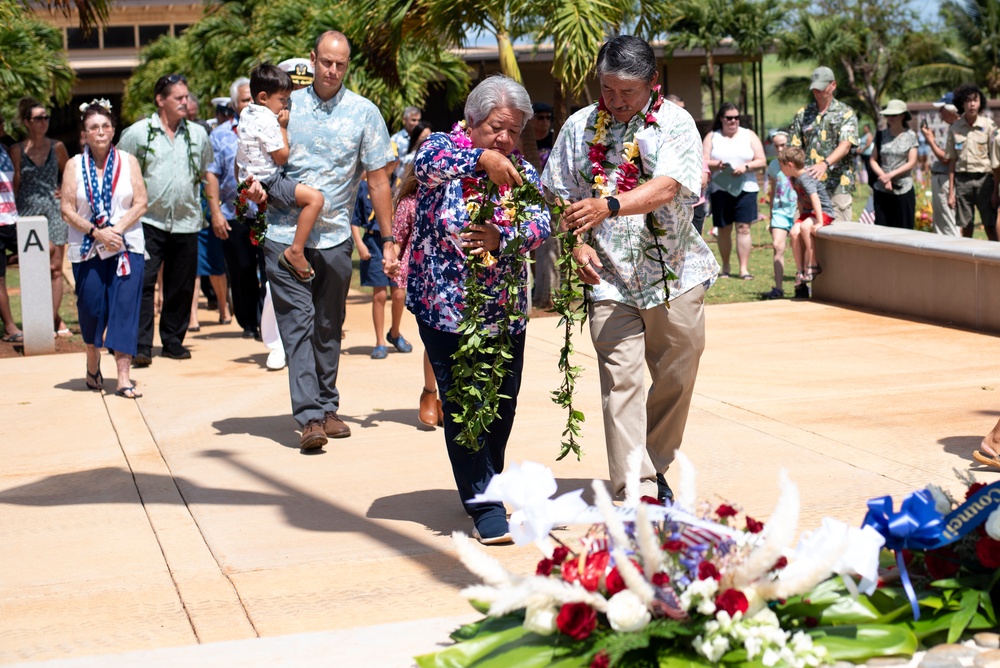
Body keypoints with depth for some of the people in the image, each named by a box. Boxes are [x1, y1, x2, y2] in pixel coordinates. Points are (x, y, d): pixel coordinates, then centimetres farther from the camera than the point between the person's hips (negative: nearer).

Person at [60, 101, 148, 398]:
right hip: (87, 250, 0)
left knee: (125, 309, -7)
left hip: (127, 247, 0)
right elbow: (67, 209, -2)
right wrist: (96, 232, -13)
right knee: (91, 309, 5)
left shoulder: (128, 161, 3)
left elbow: (140, 203, -1)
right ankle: (93, 365, 29)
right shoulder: (74, 165, 2)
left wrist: (117, 229, -14)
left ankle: (123, 377, -7)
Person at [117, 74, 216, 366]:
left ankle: (173, 340, 21)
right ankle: (141, 346, -7)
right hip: (149, 221, -3)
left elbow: (208, 174, 19)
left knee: (182, 287, 8)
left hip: (187, 222, 3)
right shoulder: (138, 133, 0)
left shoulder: (198, 133, 10)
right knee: (142, 282, -10)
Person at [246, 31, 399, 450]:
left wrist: (388, 240, 0)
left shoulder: (364, 113, 2)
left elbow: (378, 180, 3)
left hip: (335, 239, 1)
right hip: (285, 237, -1)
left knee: (328, 328, 11)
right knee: (298, 325, -7)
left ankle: (327, 408, 22)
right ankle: (309, 417, -11)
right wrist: (254, 185, -8)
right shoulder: (286, 106, 4)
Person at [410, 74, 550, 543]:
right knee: (462, 409, -4)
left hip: (505, 312, 4)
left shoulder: (522, 172, 7)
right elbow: (426, 162, -29)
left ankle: (489, 485, 36)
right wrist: (482, 159, -43)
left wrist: (501, 237, -30)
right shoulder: (445, 149, -4)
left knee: (502, 407, 14)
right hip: (446, 307, -4)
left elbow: (541, 223, -10)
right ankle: (484, 507, 2)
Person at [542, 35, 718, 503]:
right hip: (609, 279, 0)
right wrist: (577, 243, -8)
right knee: (620, 382, -10)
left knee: (676, 378, 10)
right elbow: (559, 196, 9)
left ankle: (655, 469, 32)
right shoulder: (579, 127, 4)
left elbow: (667, 187, -21)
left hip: (676, 276, 0)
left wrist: (608, 206, -35)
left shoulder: (675, 123, -5)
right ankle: (637, 495, -11)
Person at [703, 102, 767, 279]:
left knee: (743, 228, -8)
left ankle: (744, 268, -9)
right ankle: (725, 267, 16)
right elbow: (703, 162, 1)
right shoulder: (712, 137, 9)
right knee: (724, 229, 4)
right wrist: (715, 165, -20)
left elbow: (762, 161, 5)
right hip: (720, 190, 1)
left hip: (745, 189, 0)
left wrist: (746, 166, -13)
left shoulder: (749, 135, 10)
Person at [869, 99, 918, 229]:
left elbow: (912, 163, -2)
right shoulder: (882, 135, 8)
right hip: (882, 190, 2)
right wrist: (883, 177, -10)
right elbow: (873, 160, 5)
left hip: (903, 190, -2)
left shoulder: (910, 136, 2)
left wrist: (891, 175, -13)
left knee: (903, 230, -1)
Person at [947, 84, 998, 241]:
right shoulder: (955, 128, 5)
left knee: (990, 227, -3)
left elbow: (995, 159, -3)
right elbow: (952, 161, 9)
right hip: (962, 179, 2)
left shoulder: (989, 125, -2)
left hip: (984, 178, -2)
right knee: (966, 228, 6)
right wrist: (951, 191, 6)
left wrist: (996, 188, -7)